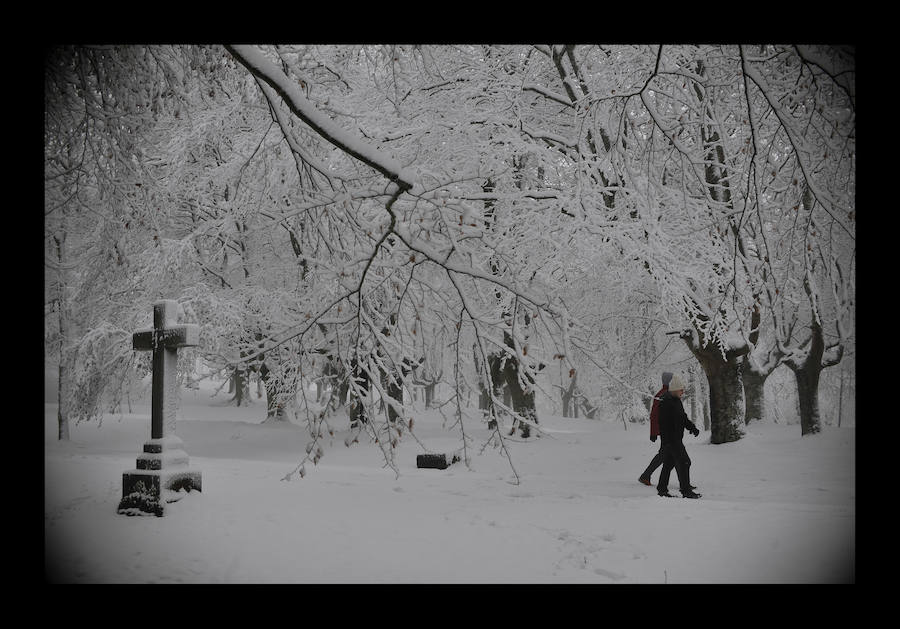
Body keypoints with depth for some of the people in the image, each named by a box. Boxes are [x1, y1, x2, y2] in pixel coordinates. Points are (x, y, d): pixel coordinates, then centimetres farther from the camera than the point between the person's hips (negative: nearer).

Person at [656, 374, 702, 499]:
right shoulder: (666, 402, -18)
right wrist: (668, 440, -25)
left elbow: (683, 417, 23)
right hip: (670, 439, -10)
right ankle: (686, 490, -5)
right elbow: (663, 423, -22)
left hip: (676, 438, 10)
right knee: (683, 462, -9)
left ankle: (662, 489, 20)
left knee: (669, 463, 14)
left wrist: (692, 427, 7)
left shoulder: (676, 400, 14)